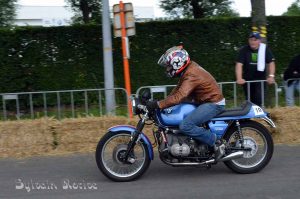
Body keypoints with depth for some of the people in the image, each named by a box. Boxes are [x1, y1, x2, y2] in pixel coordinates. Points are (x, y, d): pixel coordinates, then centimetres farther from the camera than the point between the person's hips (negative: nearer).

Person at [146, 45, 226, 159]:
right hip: (205, 101, 11)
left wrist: (157, 105, -32)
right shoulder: (188, 69, 7)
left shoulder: (191, 75, -25)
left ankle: (216, 143, -13)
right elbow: (178, 89, 15)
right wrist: (164, 102, 6)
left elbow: (179, 97, -34)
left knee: (185, 126, -24)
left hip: (213, 104, -11)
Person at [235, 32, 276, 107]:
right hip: (247, 79, 1)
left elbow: (271, 63, -6)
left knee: (259, 99, -15)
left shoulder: (265, 49, -6)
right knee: (249, 100, 9)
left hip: (261, 78, 0)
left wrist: (271, 76, -19)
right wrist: (239, 78, -30)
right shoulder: (244, 50, -10)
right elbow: (239, 64, -18)